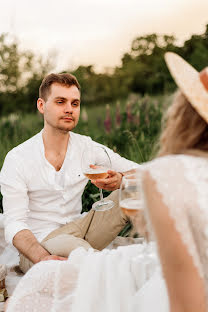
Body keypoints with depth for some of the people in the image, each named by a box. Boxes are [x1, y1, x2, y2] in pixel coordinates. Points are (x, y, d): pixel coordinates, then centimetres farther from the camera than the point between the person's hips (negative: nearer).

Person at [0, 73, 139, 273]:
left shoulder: (87, 147, 2)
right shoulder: (17, 159, -9)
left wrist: (120, 180, -23)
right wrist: (43, 258, -36)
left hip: (77, 232, 5)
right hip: (38, 247, -4)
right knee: (72, 246, -39)